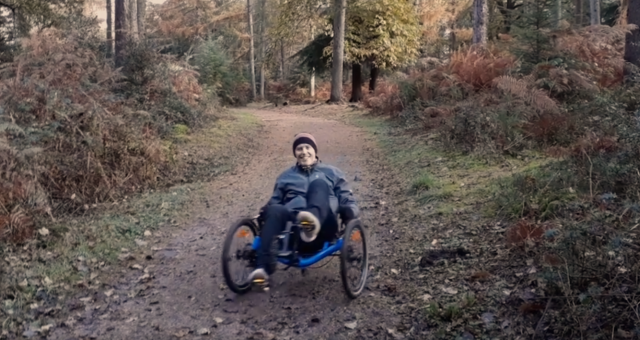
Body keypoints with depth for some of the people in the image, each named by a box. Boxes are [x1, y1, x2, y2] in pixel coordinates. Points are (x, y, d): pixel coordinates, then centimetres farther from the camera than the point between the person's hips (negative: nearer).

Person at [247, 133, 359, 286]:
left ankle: (313, 219, -58)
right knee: (275, 210, -33)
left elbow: (348, 201, 19)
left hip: (321, 228, -2)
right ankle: (263, 267, -50)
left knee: (318, 183, -26)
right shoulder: (285, 176, 30)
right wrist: (265, 212, 6)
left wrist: (348, 213, -7)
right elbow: (275, 201, 31)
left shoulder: (332, 173, 25)